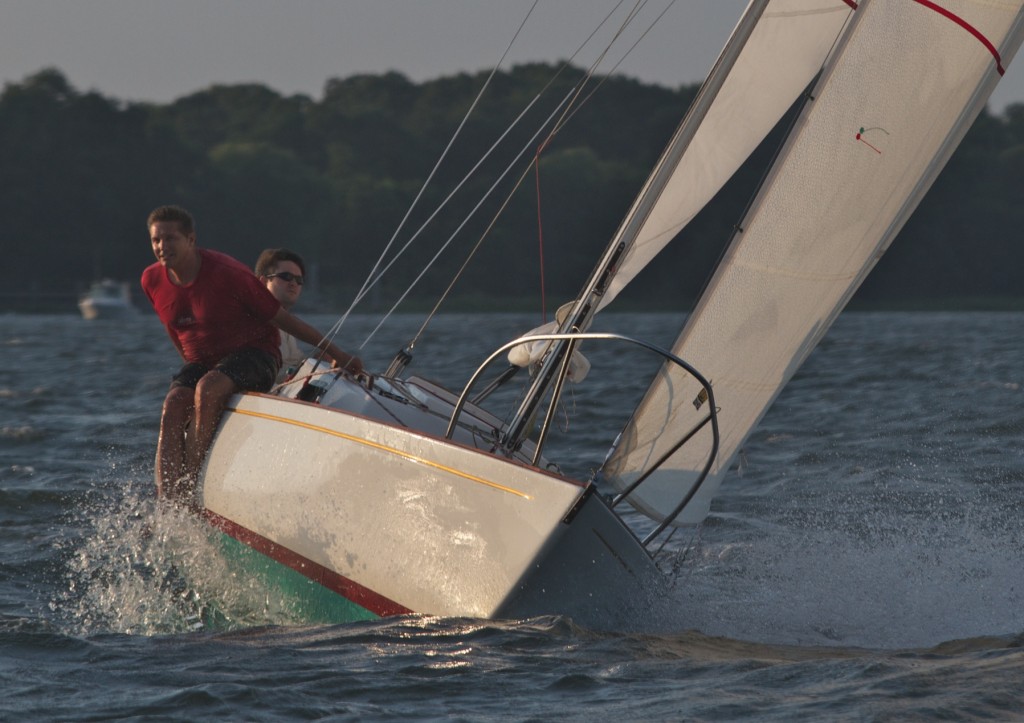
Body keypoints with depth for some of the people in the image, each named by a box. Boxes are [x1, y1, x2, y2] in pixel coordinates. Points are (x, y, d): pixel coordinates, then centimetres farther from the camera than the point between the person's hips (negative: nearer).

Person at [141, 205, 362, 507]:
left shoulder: (227, 273, -19)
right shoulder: (152, 281, -3)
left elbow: (281, 318, -12)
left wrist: (336, 354, -6)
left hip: (252, 355, -5)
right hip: (201, 362, 5)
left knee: (208, 388, -35)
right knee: (173, 405, -24)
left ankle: (188, 485, -34)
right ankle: (166, 499, -35)